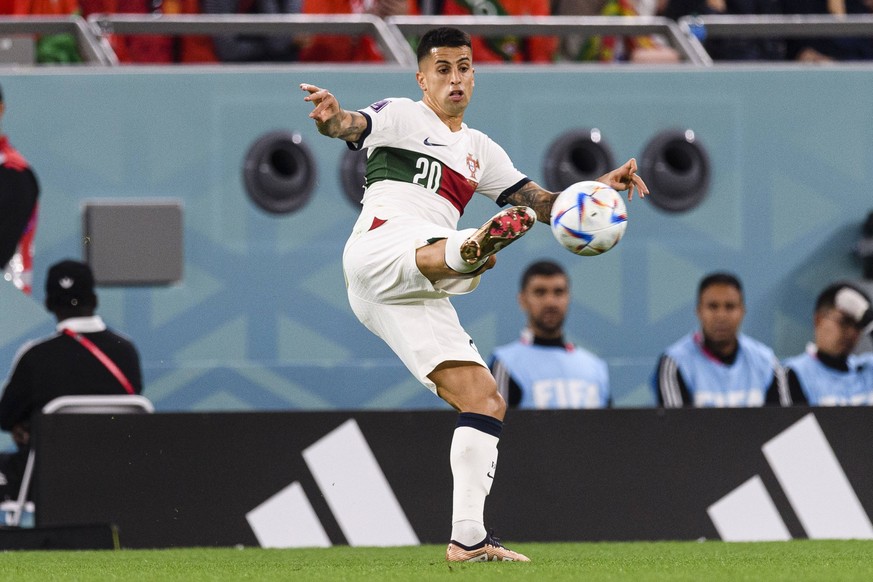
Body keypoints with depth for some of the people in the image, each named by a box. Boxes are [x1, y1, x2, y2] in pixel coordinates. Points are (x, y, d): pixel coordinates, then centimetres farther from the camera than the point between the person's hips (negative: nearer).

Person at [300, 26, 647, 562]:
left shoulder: (480, 151, 29)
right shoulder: (401, 116, 10)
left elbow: (542, 203, 27)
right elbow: (353, 127, -11)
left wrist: (597, 188, 9)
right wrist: (333, 117, -36)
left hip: (418, 296, 7)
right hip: (381, 247, -7)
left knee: (486, 402, -1)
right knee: (454, 251, -41)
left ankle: (468, 538, -4)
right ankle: (476, 249, -79)